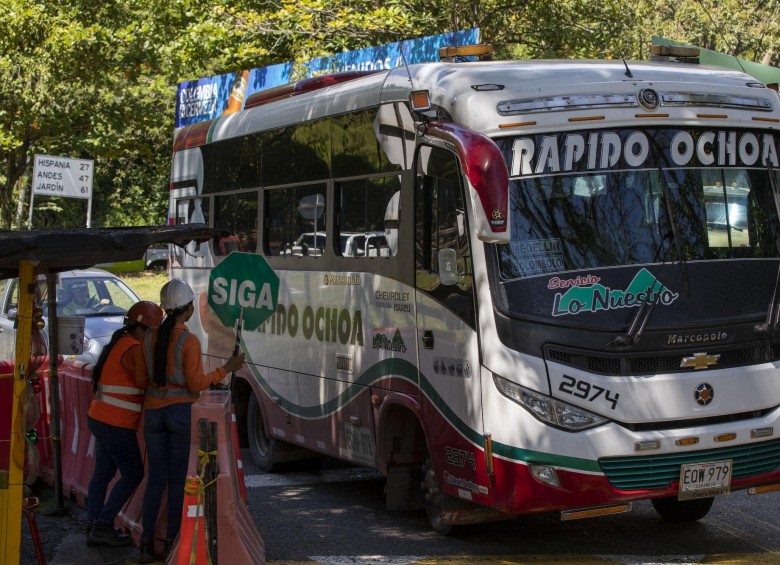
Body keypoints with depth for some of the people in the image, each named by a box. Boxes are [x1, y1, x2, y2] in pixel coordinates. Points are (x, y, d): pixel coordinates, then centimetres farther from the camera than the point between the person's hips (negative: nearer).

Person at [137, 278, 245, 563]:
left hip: (154, 412, 5)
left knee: (156, 479, 11)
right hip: (182, 413, -5)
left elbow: (146, 376, 10)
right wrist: (226, 369, -4)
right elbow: (195, 384, -13)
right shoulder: (189, 341, -15)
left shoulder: (150, 337, 3)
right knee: (179, 480, 5)